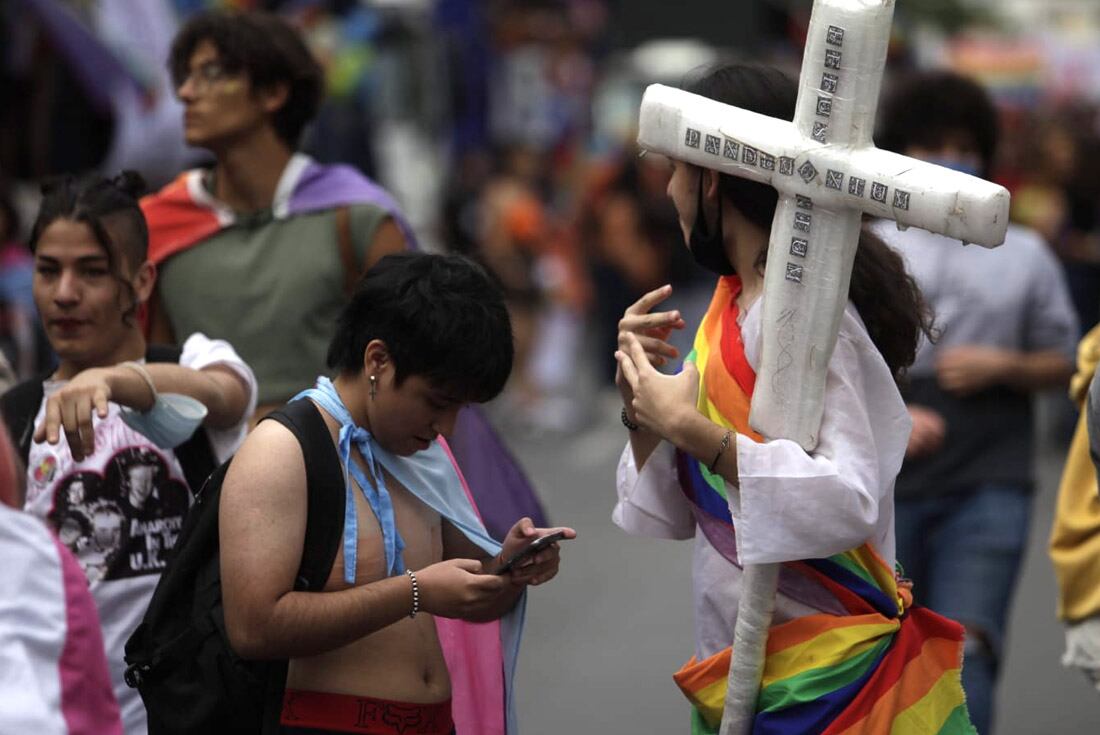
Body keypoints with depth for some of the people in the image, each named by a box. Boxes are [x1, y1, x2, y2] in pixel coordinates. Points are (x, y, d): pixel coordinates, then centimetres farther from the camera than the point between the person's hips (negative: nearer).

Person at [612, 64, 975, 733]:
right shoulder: (735, 308, 7)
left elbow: (848, 501, -31)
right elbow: (674, 513, 9)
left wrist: (691, 428, -27)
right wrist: (644, 402, -6)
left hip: (821, 678, -8)